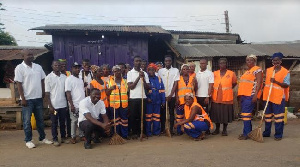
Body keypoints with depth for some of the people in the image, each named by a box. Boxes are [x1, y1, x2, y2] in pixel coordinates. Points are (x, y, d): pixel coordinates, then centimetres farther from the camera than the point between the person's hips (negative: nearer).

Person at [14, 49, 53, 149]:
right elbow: (19, 84, -9)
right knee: (27, 121, 4)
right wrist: (23, 98, -13)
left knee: (40, 119, 13)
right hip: (27, 99, -5)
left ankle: (42, 138, 25)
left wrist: (43, 93, 7)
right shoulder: (19, 68, -6)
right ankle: (28, 140, 15)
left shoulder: (38, 67, 8)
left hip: (38, 98, 5)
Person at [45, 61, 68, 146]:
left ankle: (63, 137, 24)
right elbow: (47, 93, -5)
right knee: (54, 123, 6)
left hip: (63, 104, 3)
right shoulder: (48, 77, -4)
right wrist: (50, 106, -10)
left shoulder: (64, 77, 6)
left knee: (63, 122, 11)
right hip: (54, 105, -3)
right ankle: (55, 139, 16)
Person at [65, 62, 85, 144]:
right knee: (74, 121, 2)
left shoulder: (81, 79, 14)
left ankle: (81, 135, 20)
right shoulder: (69, 79, -5)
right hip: (74, 105, -6)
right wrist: (71, 105, -17)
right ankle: (73, 137, 13)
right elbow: (68, 93, -11)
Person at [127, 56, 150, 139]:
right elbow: (130, 86, -7)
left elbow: (147, 87, 3)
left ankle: (142, 132, 19)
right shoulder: (130, 73, 1)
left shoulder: (144, 73, 9)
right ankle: (134, 133, 16)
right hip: (133, 98, -2)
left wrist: (143, 78, -12)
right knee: (133, 116, 4)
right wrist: (138, 77, -13)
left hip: (143, 97, 2)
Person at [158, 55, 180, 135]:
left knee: (171, 112, 5)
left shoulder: (176, 70, 2)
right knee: (162, 112, 6)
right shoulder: (160, 71, 6)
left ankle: (171, 129, 12)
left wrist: (170, 95, -9)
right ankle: (162, 129, 15)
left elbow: (176, 83, -3)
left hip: (172, 95, -1)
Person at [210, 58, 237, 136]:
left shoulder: (231, 73, 1)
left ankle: (224, 130, 19)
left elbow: (234, 83, 13)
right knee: (216, 113, 7)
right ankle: (217, 129, 22)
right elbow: (212, 84, 17)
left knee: (226, 114, 4)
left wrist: (228, 89, 4)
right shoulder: (214, 73, 6)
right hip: (216, 98, 2)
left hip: (227, 98, -2)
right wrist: (217, 89, 6)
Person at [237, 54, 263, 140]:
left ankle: (246, 133, -6)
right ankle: (248, 131, 19)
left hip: (250, 95, -9)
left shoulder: (257, 70, -3)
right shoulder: (247, 71, 23)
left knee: (246, 113, -11)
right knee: (246, 113, 11)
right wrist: (240, 95, 21)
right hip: (243, 95, 9)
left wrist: (255, 95, -21)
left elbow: (259, 83, -12)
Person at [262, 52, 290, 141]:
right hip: (267, 96, 5)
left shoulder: (285, 72, -5)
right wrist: (264, 94, 15)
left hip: (279, 97, -5)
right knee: (267, 115, 13)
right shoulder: (268, 70, 10)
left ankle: (278, 134, 11)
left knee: (278, 116, 0)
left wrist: (276, 82, -22)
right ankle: (266, 132, 25)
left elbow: (286, 85, -10)